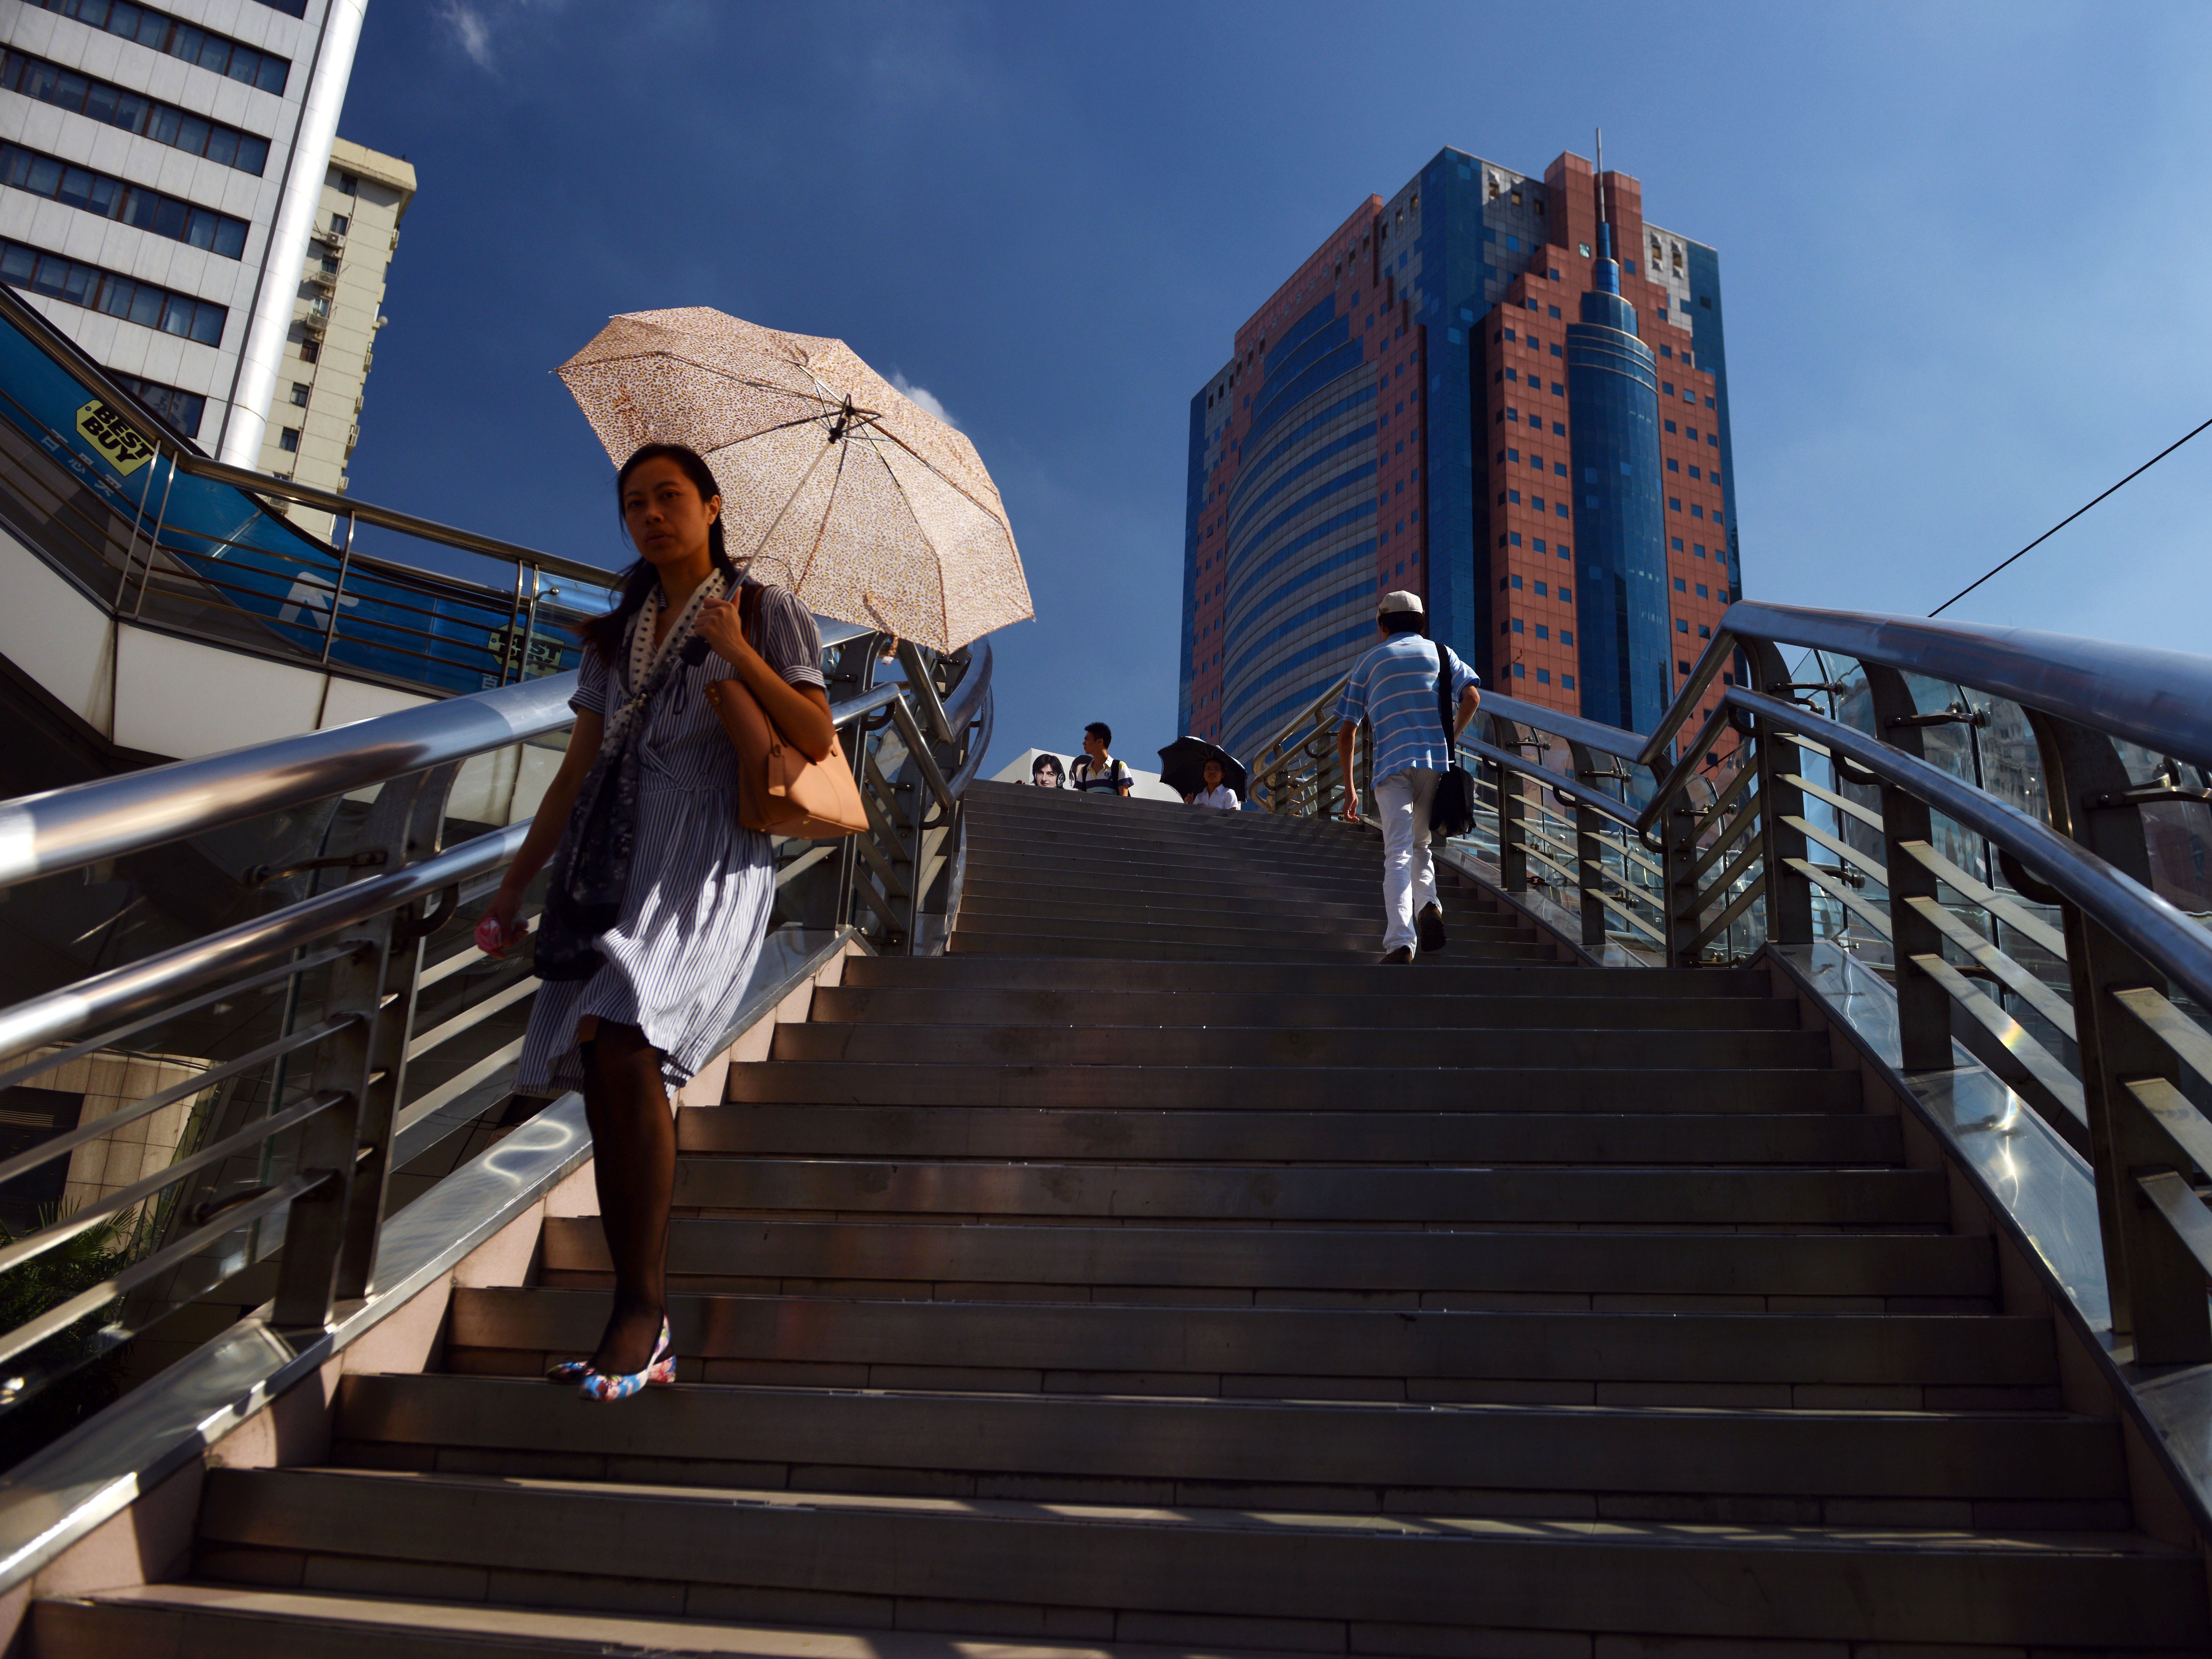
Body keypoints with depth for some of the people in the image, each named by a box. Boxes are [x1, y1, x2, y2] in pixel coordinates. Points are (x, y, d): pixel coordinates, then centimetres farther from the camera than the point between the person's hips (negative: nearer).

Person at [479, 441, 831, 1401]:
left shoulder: (764, 613, 10)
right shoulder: (614, 636, 24)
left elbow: (817, 741, 0)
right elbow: (577, 773, 22)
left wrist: (741, 654, -11)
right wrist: (513, 884, 18)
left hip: (707, 861, -6)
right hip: (612, 862, 6)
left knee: (622, 1043, -26)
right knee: (609, 1086, -4)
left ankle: (644, 1306, -19)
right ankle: (643, 1333, 1)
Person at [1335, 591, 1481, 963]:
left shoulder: (1369, 661, 18)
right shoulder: (1442, 653, 20)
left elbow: (1347, 732, 14)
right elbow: (1472, 698, 0)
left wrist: (1349, 789, 19)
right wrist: (1450, 739, 14)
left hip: (1392, 765, -1)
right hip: (1438, 762, 2)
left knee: (1398, 855, -8)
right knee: (1420, 844, 18)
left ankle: (1400, 942, -24)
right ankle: (1428, 904, -11)